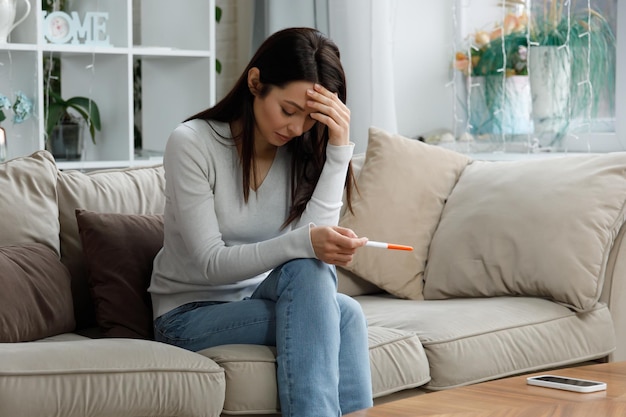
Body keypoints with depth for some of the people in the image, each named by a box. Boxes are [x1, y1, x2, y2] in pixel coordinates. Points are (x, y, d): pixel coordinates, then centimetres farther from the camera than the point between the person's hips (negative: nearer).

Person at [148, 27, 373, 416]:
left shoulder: (303, 151, -2)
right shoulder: (193, 143, -15)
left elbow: (318, 242, -17)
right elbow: (211, 264, -21)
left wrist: (339, 150, -23)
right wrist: (303, 242, -37)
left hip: (263, 302, 4)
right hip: (191, 313, -4)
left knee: (343, 312, -31)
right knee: (342, 313, -30)